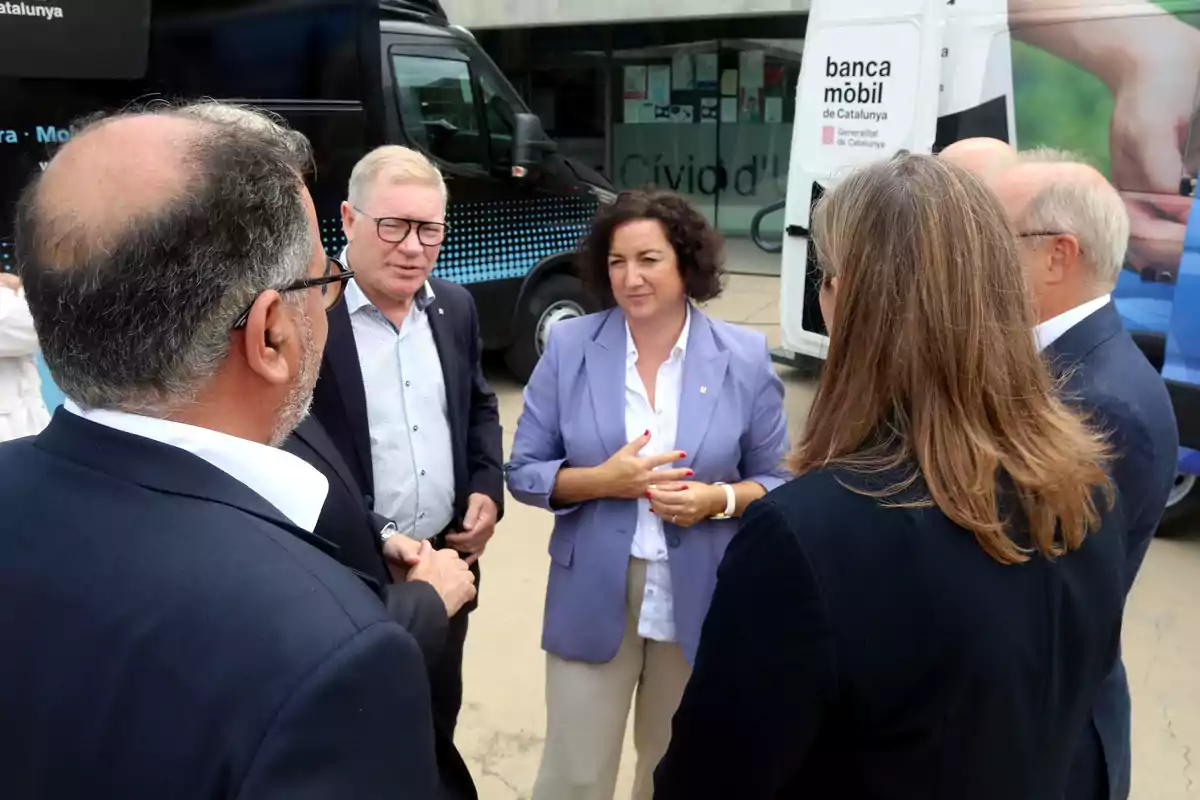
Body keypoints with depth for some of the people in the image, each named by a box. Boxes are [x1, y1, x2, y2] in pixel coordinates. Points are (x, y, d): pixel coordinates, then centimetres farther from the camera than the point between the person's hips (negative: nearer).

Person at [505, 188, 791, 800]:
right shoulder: (569, 347, -5)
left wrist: (719, 498, -19)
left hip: (702, 602, 1)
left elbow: (777, 480, 2)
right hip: (593, 597, 0)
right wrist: (601, 480, -19)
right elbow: (523, 471, -2)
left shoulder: (745, 358, -5)